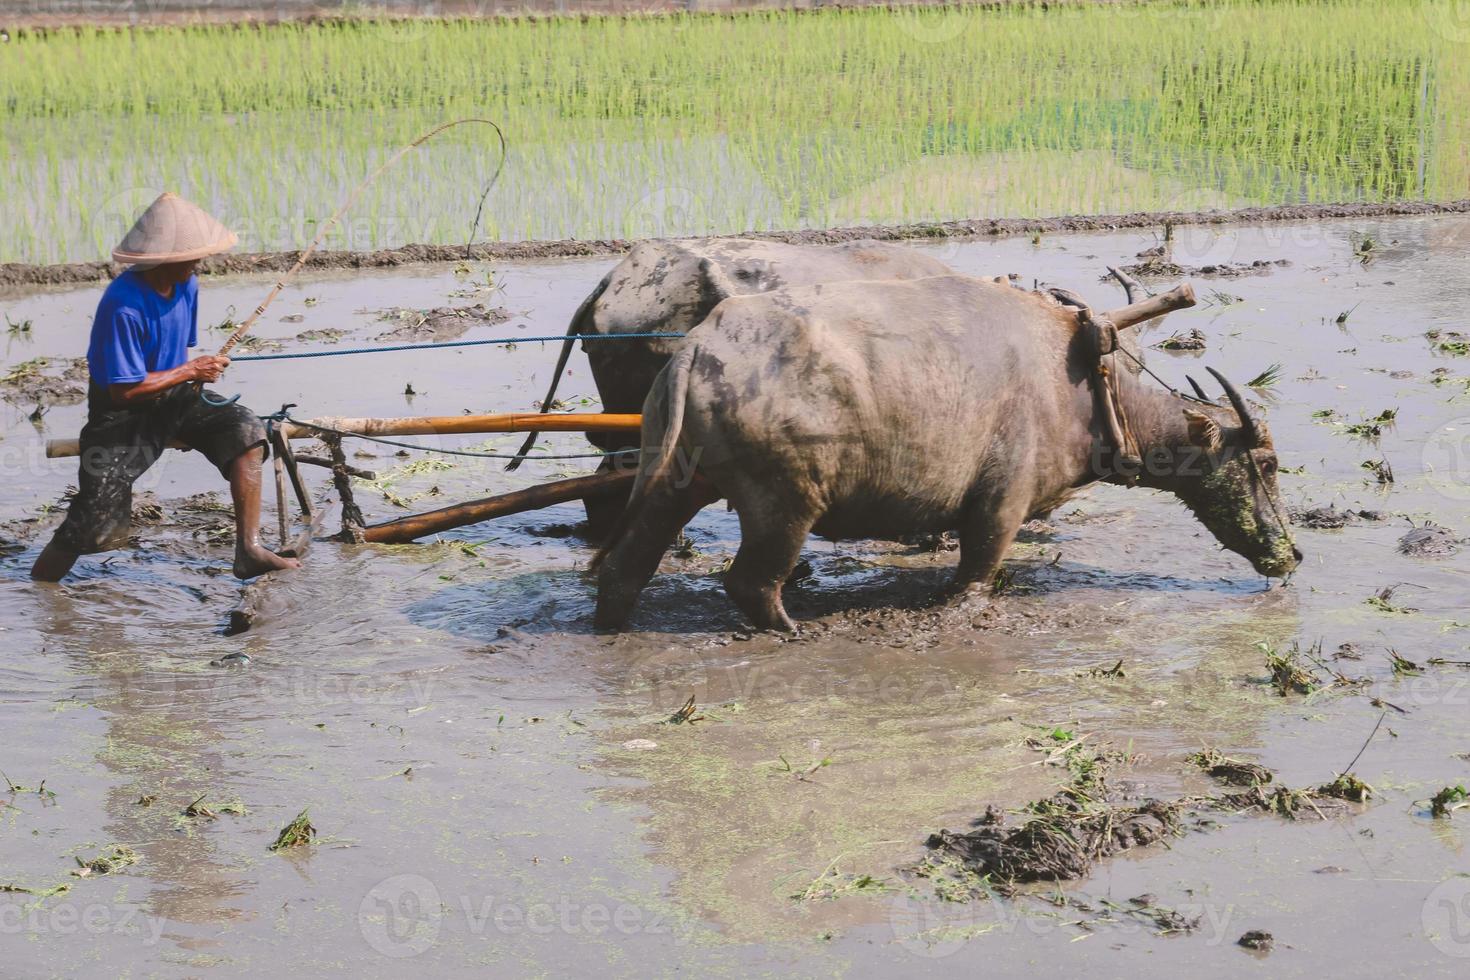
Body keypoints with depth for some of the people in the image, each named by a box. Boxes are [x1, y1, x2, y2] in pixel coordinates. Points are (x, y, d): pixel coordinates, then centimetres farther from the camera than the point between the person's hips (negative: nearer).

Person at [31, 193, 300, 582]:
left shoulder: (186, 286, -1)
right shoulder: (123, 307, -27)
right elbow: (124, 390, -25)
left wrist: (201, 373, -5)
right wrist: (190, 371, -16)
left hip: (171, 395, 7)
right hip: (123, 414, -7)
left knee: (246, 429, -19)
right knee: (101, 530, -14)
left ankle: (249, 550, -19)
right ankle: (37, 587, 13)